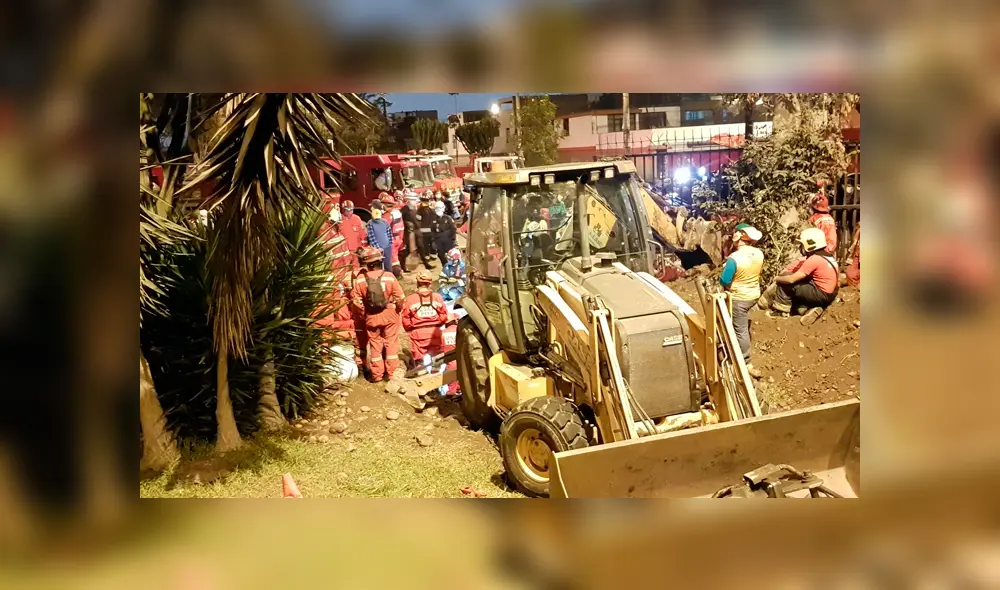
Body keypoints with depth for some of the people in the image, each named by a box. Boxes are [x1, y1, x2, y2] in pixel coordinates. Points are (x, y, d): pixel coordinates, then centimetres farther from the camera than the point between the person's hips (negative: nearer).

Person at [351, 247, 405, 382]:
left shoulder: (360, 280, -12)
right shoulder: (389, 277, -15)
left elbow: (356, 301, -8)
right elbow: (400, 297, -11)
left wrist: (364, 312, 8)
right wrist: (397, 309, 8)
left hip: (371, 317, 1)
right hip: (389, 314, -1)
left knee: (375, 344, 14)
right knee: (391, 343, 12)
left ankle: (377, 374, 19)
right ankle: (392, 373, 17)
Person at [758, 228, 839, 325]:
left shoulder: (814, 259, -19)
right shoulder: (826, 255, 9)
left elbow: (792, 279, -17)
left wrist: (777, 279, 1)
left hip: (821, 295, -9)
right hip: (829, 294, 9)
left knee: (786, 283, -6)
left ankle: (780, 307, 10)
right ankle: (807, 309, 2)